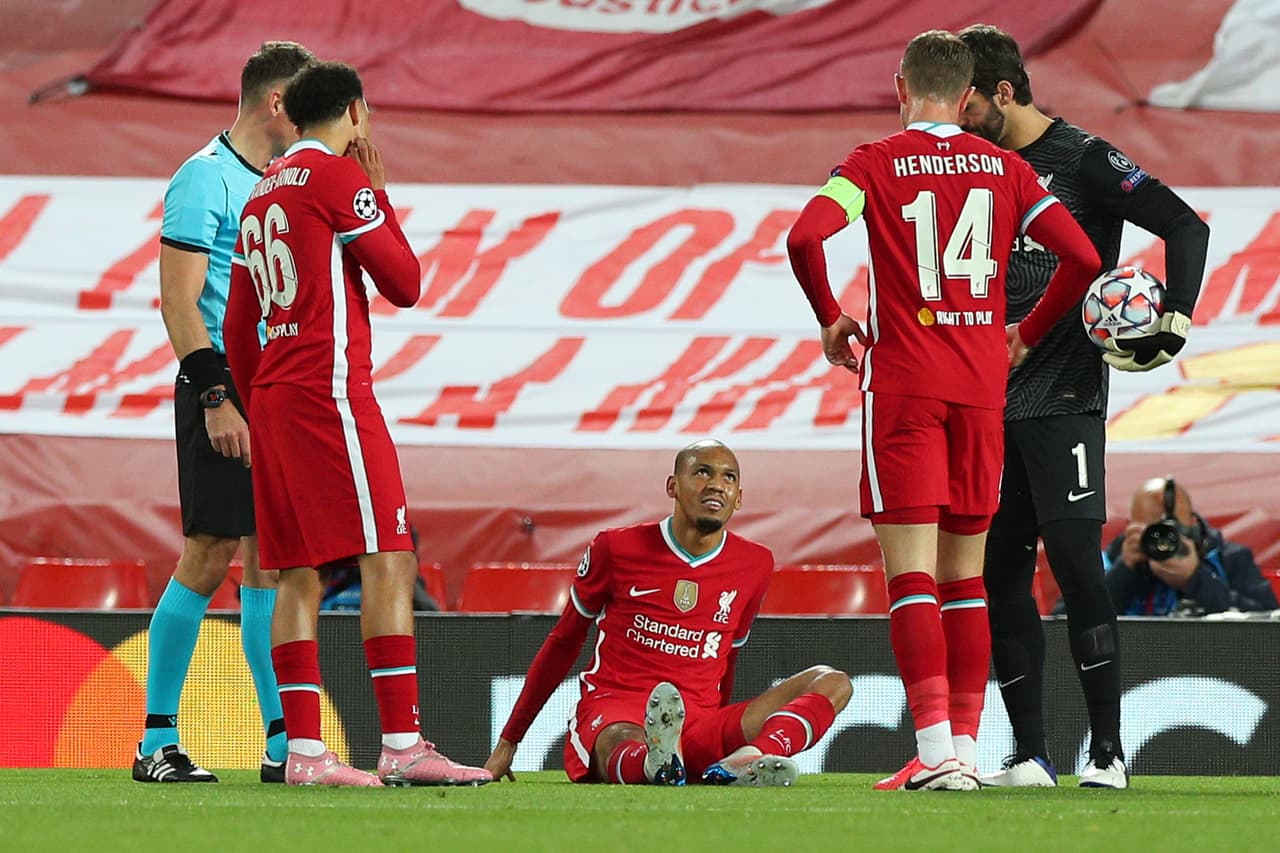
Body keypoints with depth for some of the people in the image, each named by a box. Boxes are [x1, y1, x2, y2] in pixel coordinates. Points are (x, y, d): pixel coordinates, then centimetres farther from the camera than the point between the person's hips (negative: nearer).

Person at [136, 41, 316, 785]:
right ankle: (158, 742, -2)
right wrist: (216, 398, -19)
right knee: (209, 557, -8)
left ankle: (283, 742, 6)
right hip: (223, 392, -8)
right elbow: (179, 300, -14)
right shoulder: (207, 179, -8)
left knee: (271, 560, 6)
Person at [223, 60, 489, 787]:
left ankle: (304, 749, 2)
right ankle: (402, 745, -17)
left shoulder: (262, 193, 19)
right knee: (388, 560, -10)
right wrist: (379, 193, 7)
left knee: (300, 573, 6)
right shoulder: (339, 176, -6)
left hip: (272, 396, 9)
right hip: (330, 390, -9)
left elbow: (238, 329, 21)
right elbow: (404, 283, -2)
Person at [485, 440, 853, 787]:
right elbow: (563, 642, 17)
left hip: (695, 730, 3)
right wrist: (508, 742, 19)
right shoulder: (618, 549, 5)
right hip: (611, 710, -3)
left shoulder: (755, 565, 12)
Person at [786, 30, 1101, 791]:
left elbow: (805, 236, -16)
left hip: (903, 385, -3)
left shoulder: (876, 164, -2)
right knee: (965, 578, 12)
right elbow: (1083, 257, 3)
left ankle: (936, 750, -17)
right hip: (983, 386, 3)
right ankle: (966, 749, 10)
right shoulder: (1004, 168, 8)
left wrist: (831, 319, -1)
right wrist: (1029, 335, 16)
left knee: (912, 576, -6)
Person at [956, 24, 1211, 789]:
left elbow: (1186, 225, -9)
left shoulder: (1081, 159, -6)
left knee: (1074, 561, -11)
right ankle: (1030, 756, 7)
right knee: (1000, 571, 3)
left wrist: (1175, 320, -19)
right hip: (993, 402, 7)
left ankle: (1109, 749, -7)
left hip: (1064, 398, -7)